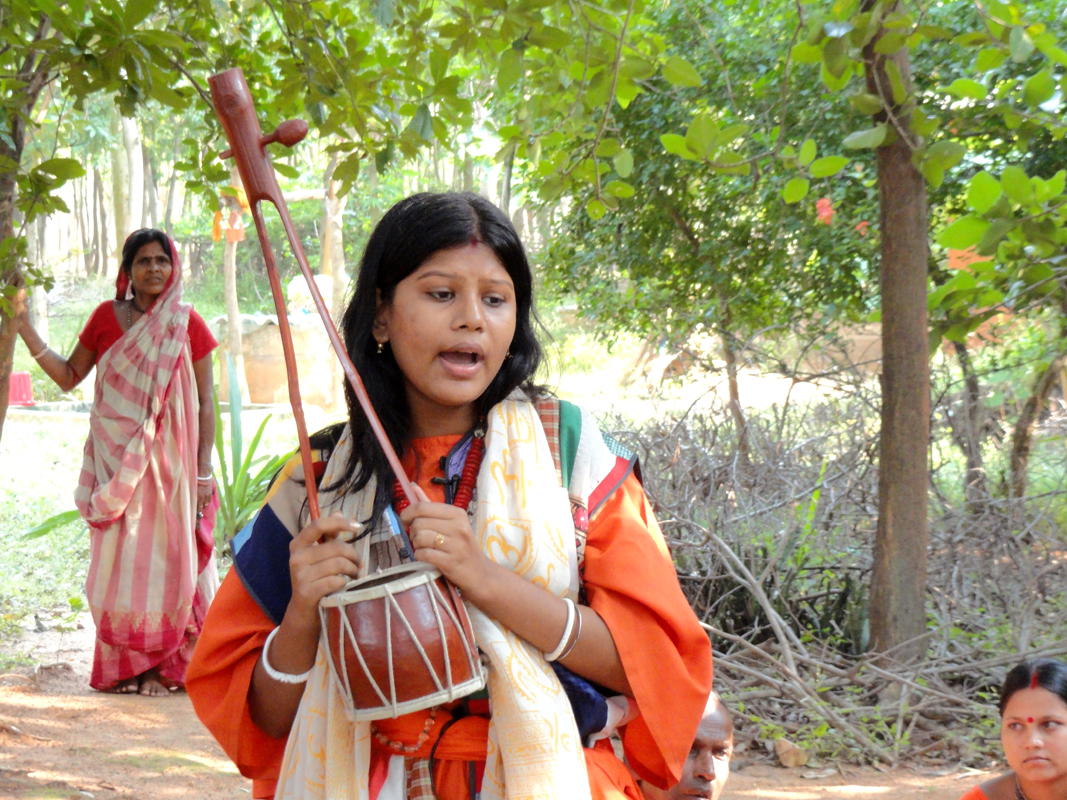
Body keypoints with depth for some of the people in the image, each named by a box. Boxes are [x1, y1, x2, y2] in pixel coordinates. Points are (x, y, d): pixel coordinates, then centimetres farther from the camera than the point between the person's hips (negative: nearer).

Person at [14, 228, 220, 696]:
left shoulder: (188, 325, 0)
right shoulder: (107, 317, 5)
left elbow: (205, 405, 0)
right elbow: (69, 376, 11)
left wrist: (203, 470, -5)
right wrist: (25, 329, 2)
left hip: (170, 460, -1)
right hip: (118, 460, 2)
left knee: (168, 557, 0)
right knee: (119, 560, 2)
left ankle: (167, 666, 11)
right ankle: (126, 666, 11)